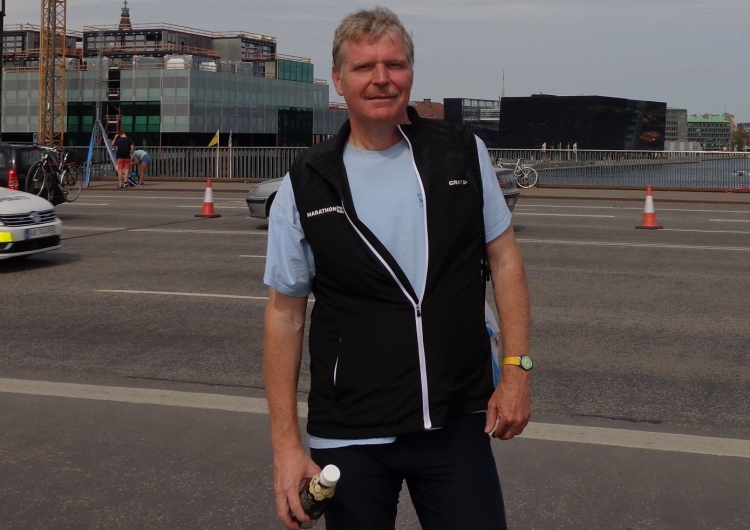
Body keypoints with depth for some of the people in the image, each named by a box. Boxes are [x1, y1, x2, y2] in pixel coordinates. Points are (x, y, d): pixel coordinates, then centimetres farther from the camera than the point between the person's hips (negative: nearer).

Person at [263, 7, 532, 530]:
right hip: (350, 437, -1)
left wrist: (516, 369, -1)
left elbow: (503, 256, 8)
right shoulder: (305, 186, -4)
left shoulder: (463, 153, 0)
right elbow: (285, 313, 0)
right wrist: (287, 445, -3)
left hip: (459, 425, 1)